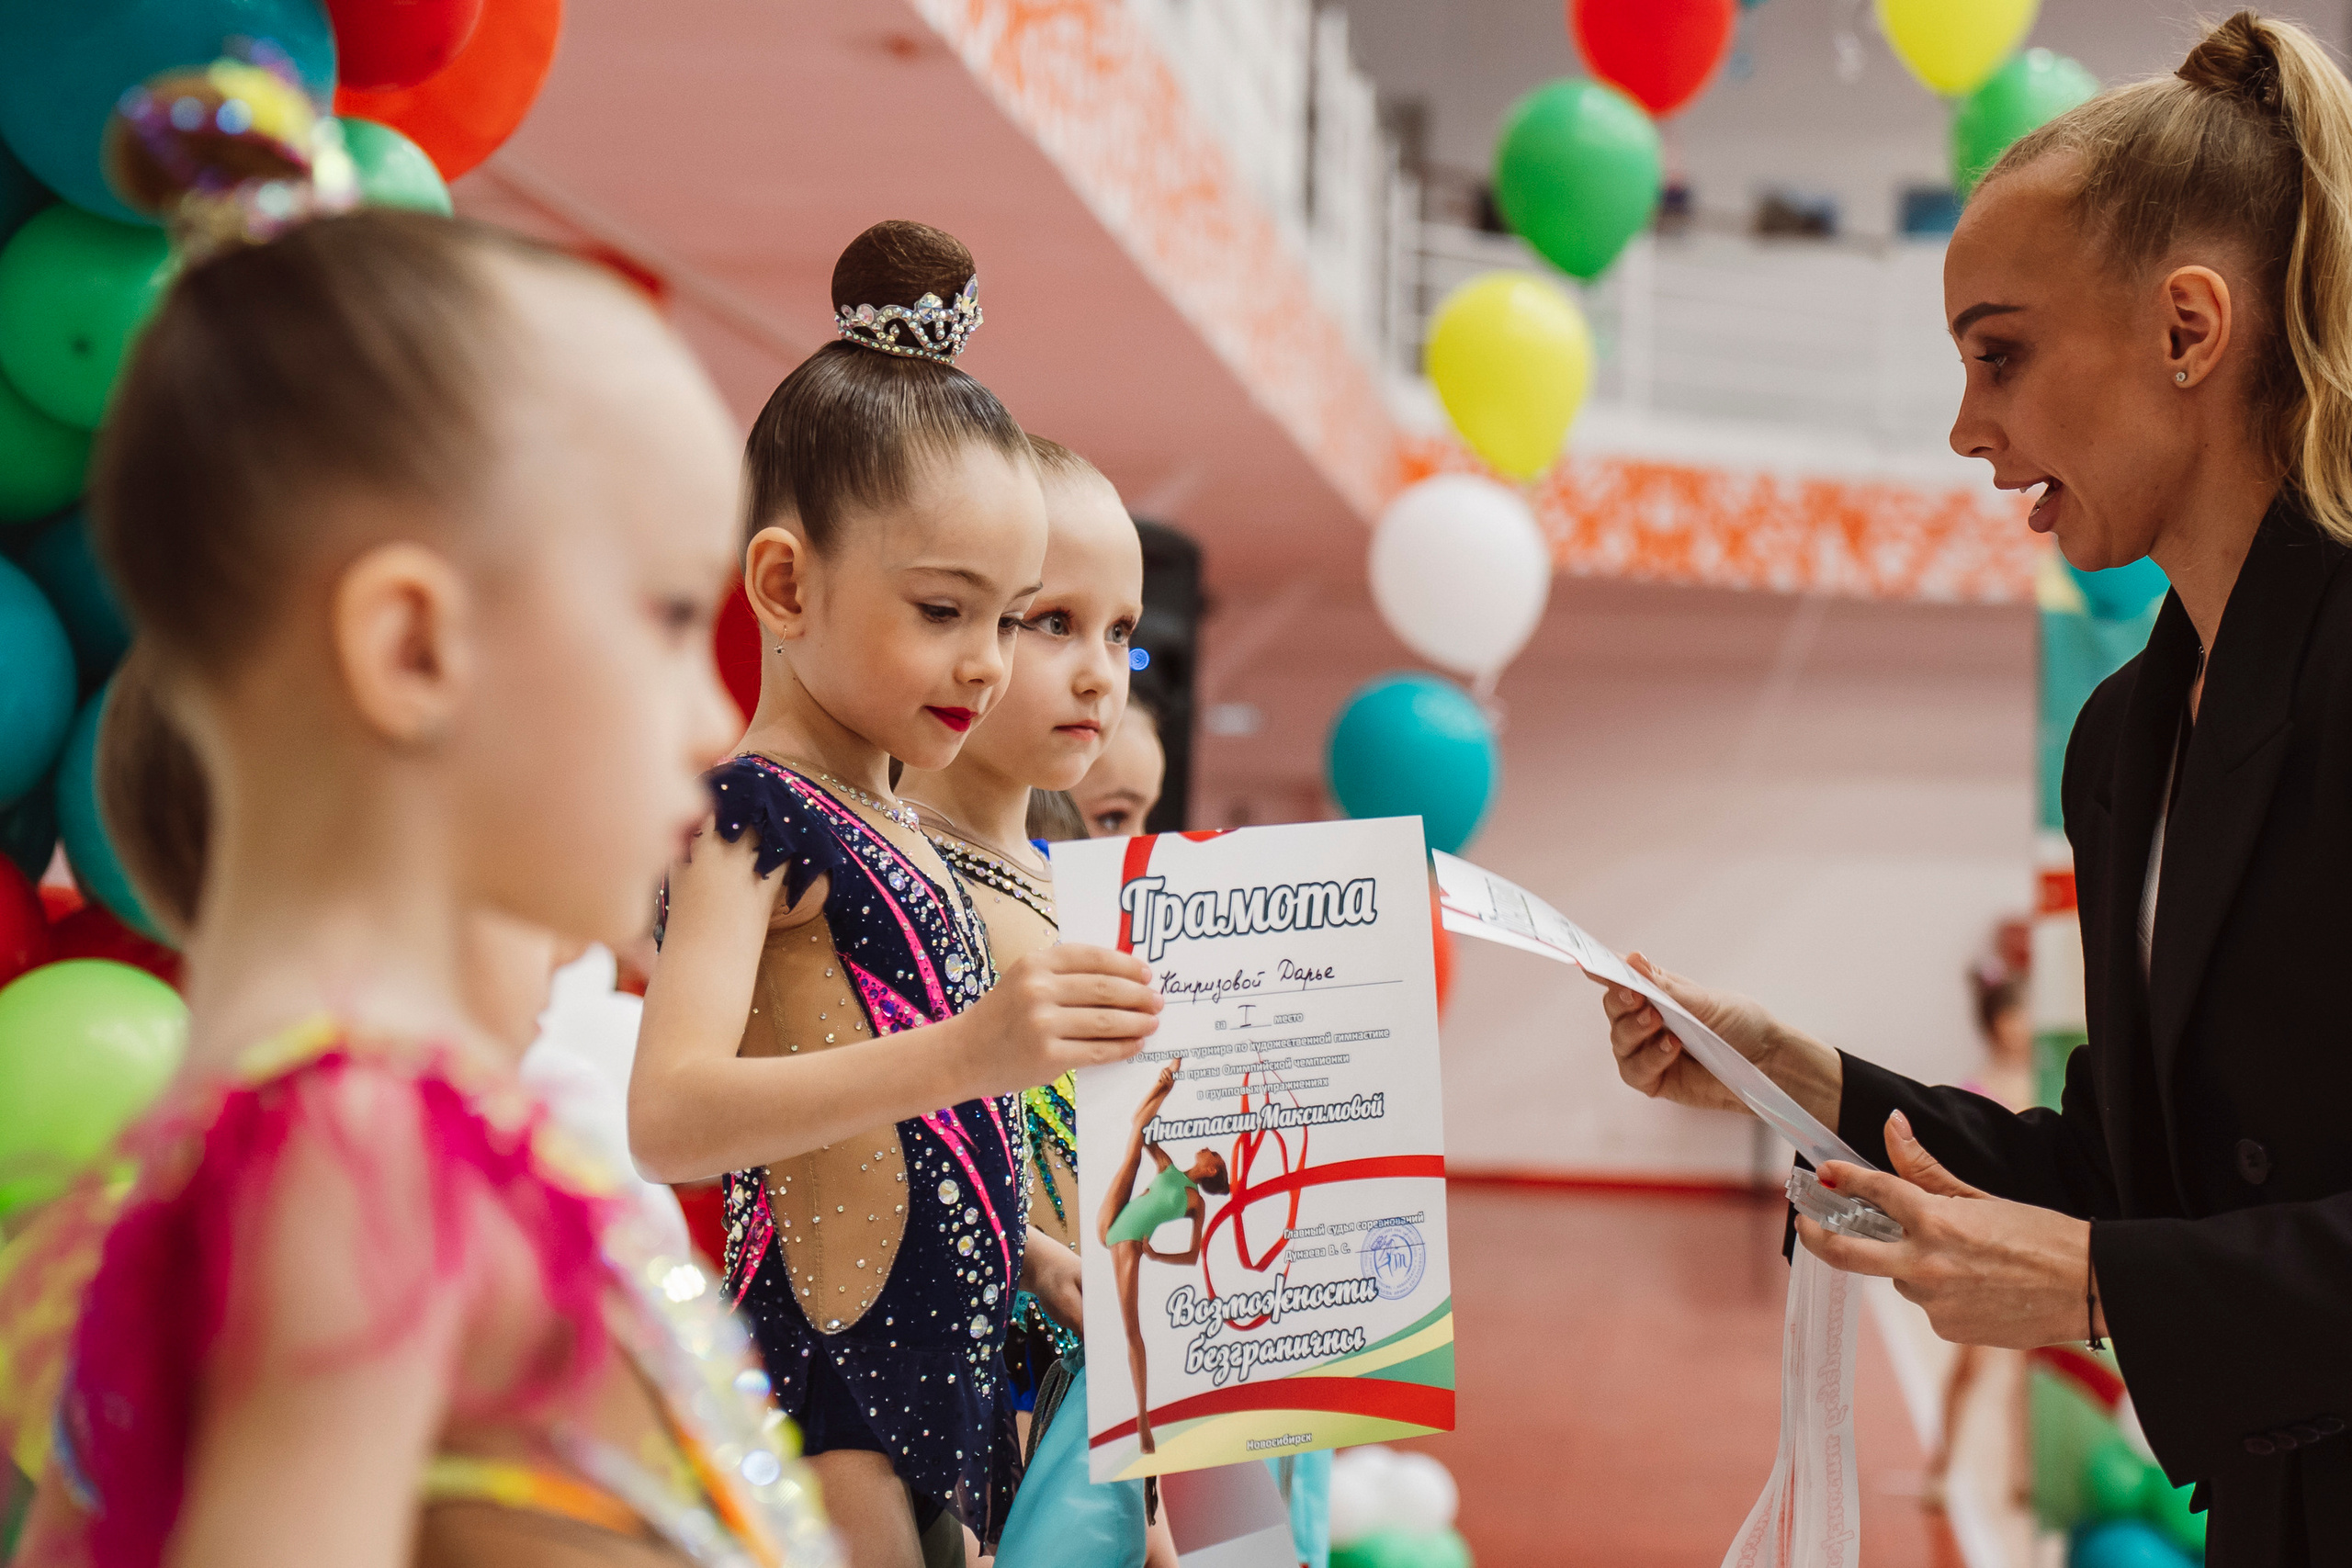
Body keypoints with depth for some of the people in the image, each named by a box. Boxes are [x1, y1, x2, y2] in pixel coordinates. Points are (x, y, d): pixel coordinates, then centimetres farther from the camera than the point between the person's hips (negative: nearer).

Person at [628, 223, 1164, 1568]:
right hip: (832, 1400, -9)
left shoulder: (890, 828, 14)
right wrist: (960, 1053, -38)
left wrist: (1025, 1250, 13)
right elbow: (667, 1119, -30)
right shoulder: (753, 817, -13)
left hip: (951, 1375, 9)